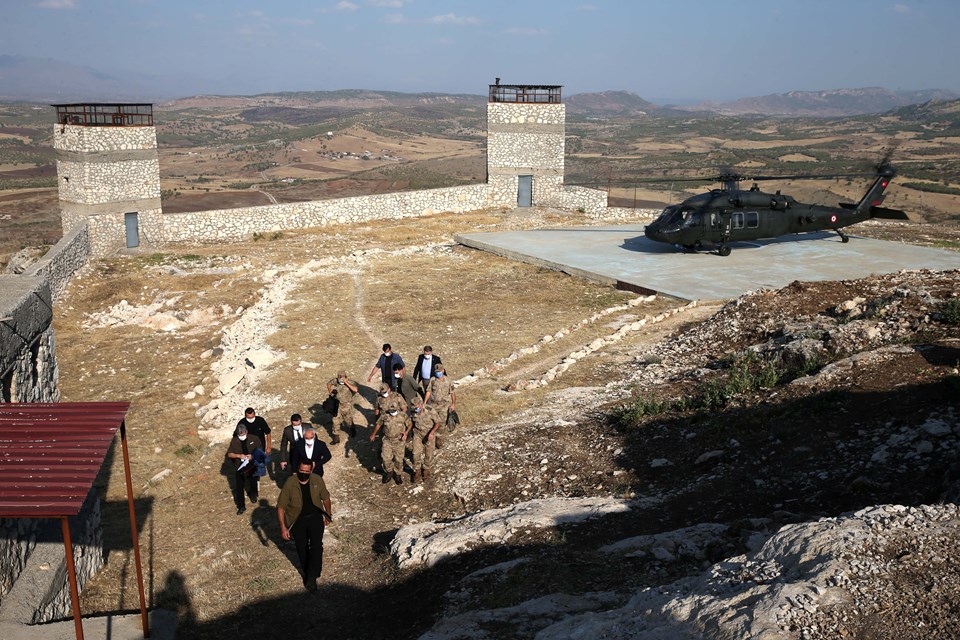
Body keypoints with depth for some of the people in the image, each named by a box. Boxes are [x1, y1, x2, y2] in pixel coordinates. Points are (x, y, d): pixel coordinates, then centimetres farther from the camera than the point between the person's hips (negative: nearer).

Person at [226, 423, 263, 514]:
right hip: (240, 467, 0)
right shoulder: (234, 441, -9)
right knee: (238, 487, -3)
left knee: (252, 483, 20)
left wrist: (253, 456, -22)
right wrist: (239, 455, -23)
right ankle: (241, 506, 9)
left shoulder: (254, 439, -11)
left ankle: (253, 495, 50)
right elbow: (229, 454, -5)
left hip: (252, 467, 0)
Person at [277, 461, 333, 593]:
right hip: (297, 520, -1)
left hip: (315, 517, 1)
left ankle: (311, 578, -5)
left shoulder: (317, 480, -11)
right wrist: (283, 527, -15)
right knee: (302, 549, 8)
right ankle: (307, 573, 32)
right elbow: (280, 507, -12)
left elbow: (325, 498, 6)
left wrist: (329, 515, 14)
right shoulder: (290, 485, -18)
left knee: (316, 545, -13)